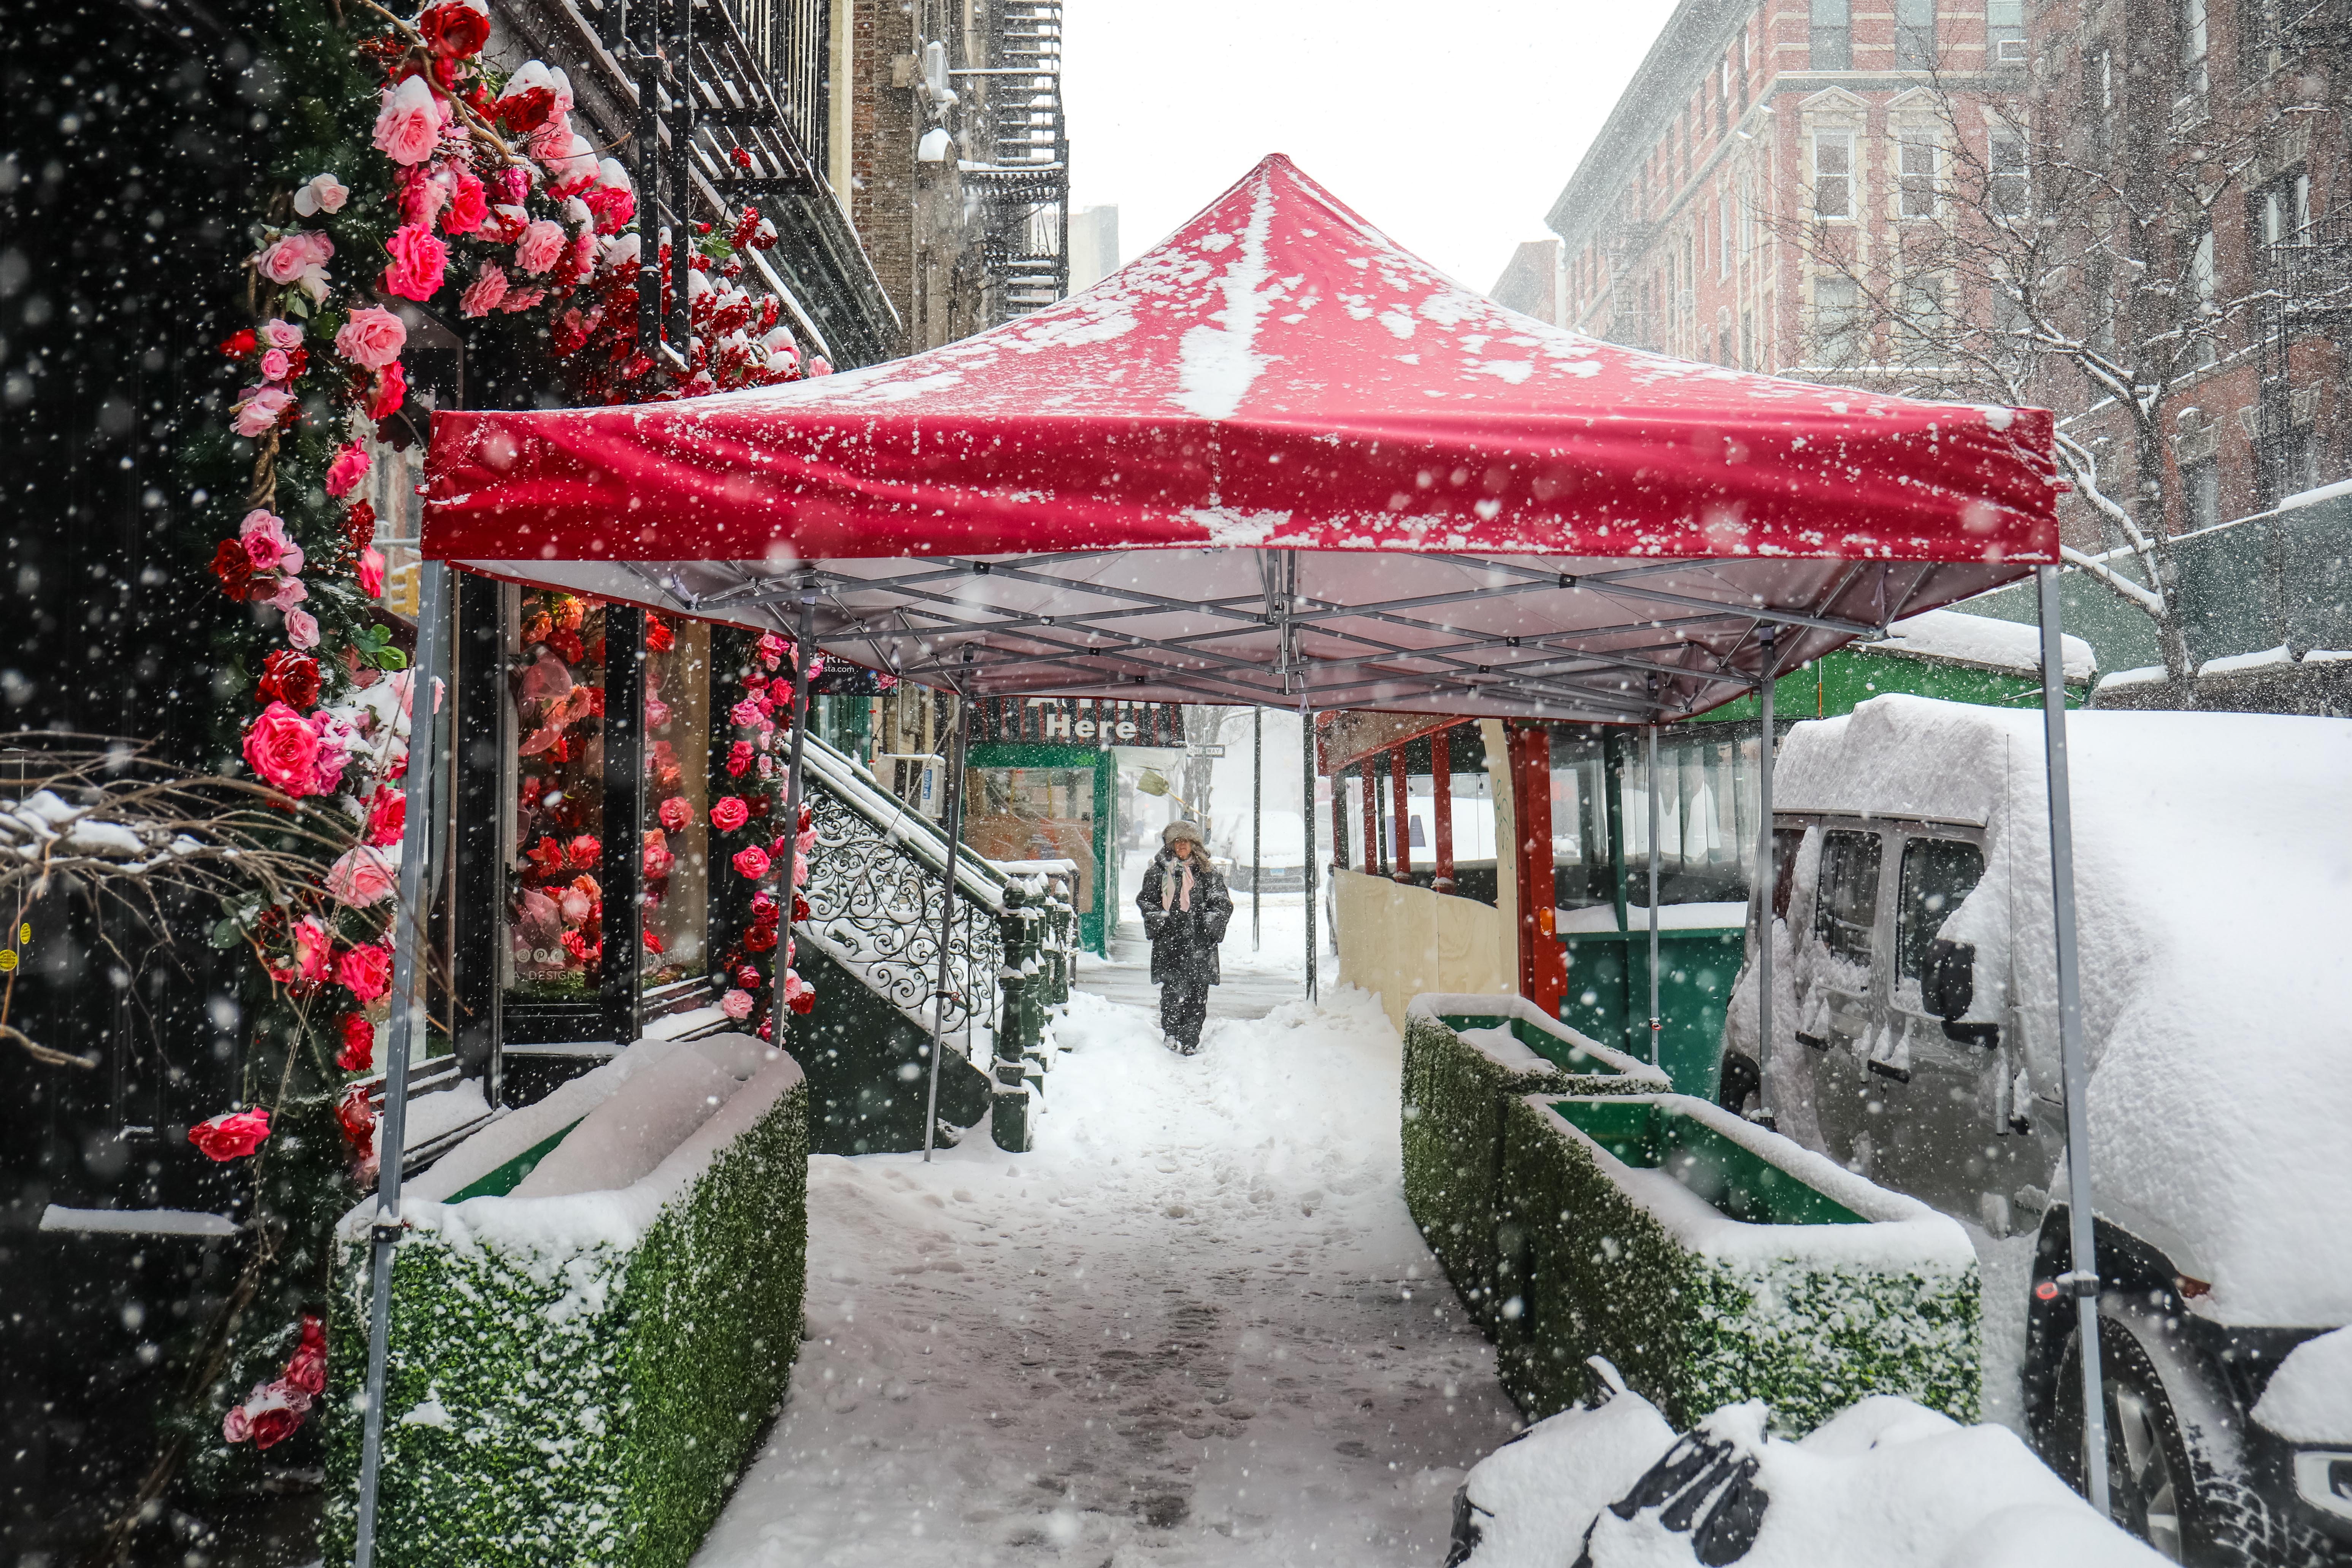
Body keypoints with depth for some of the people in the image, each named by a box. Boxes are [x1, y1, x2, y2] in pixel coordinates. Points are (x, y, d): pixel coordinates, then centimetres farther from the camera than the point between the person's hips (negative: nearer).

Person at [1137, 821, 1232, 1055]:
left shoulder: (1207, 871, 11)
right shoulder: (1160, 870, 12)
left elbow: (1223, 902, 11)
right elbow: (1145, 899, 16)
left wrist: (1211, 921, -5)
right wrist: (1158, 919, -1)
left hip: (1199, 939, 0)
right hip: (1169, 939, 0)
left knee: (1197, 989, -3)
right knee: (1172, 987, -9)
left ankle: (1190, 1040, 3)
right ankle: (1171, 1032, 7)